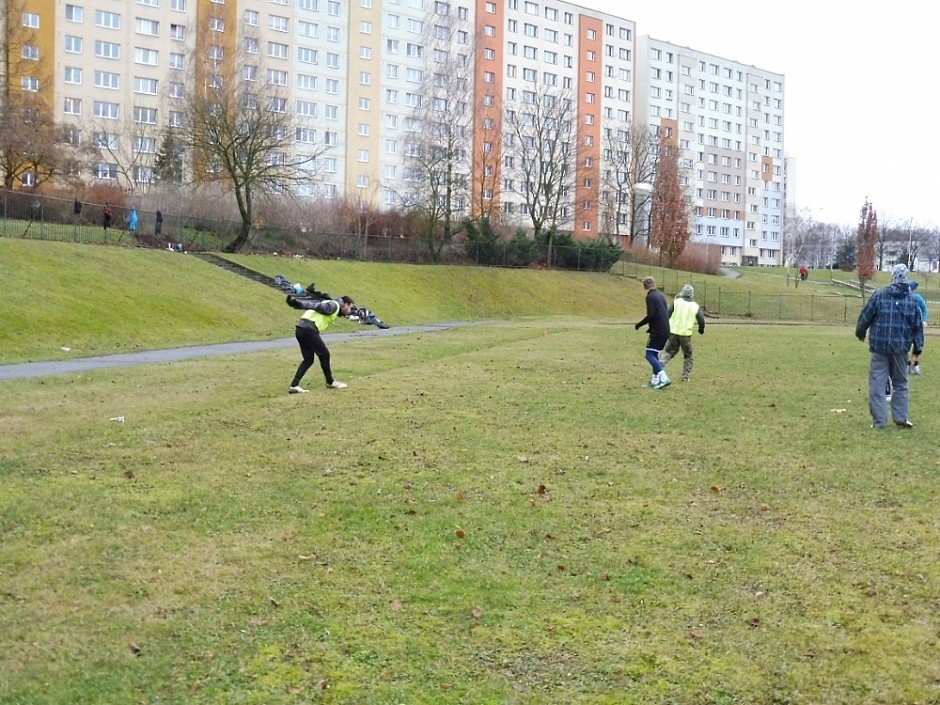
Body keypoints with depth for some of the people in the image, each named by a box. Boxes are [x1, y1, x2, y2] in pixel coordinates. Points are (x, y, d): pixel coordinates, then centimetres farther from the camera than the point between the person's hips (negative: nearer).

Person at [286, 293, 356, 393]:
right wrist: (300, 304, -29)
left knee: (308, 359, 12)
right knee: (324, 354, 5)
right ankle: (330, 382, 18)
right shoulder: (334, 305, -3)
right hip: (309, 329, -9)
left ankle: (294, 385, 4)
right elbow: (318, 306, -16)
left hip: (300, 329, 9)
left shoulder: (331, 304, 26)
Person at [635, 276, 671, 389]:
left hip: (657, 331, -9)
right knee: (655, 354, 16)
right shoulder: (661, 295, 15)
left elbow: (650, 315, -19)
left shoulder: (650, 297, -11)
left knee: (650, 355, -7)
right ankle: (655, 379, 15)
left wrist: (639, 325, -6)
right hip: (665, 331, 9)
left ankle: (664, 378, -18)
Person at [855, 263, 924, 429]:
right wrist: (918, 346, 14)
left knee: (877, 384, 2)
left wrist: (860, 333, 18)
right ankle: (901, 417, 14)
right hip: (901, 348, 2)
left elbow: (865, 316, 1)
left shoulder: (879, 295, -6)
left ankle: (879, 420, -1)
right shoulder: (912, 300, 2)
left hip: (879, 346, -2)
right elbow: (917, 326, 6)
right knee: (900, 383, 16)